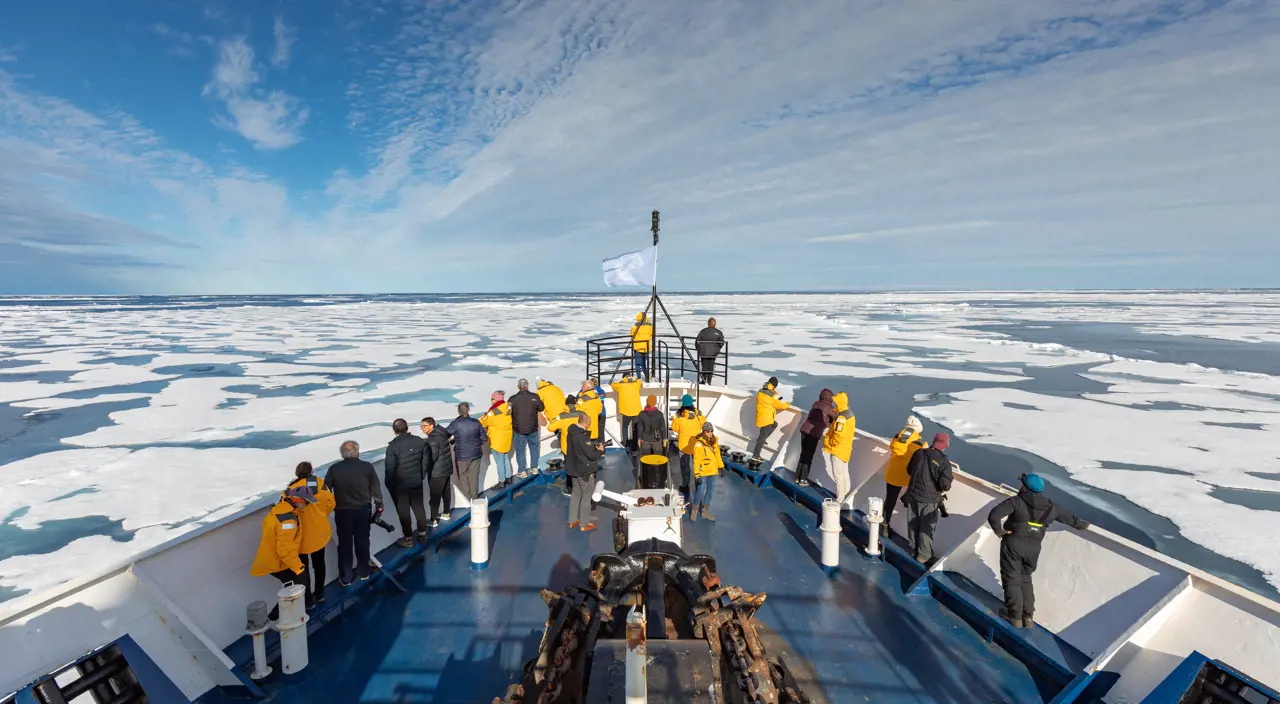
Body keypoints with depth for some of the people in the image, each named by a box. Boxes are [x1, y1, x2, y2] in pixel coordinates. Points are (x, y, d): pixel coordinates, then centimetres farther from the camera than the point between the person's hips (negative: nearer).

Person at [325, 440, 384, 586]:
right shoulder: (367, 467, -11)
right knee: (362, 541, 16)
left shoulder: (334, 469, -10)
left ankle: (345, 577, 22)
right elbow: (376, 489, -5)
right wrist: (379, 506, 7)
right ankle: (363, 572, 31)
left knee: (345, 544, 13)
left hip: (342, 512, 0)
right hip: (363, 510, 1)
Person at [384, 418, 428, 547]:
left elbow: (389, 468, -15)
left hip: (399, 485, -4)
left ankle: (408, 538, 20)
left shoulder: (392, 446, -20)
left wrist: (389, 485, 0)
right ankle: (422, 533, 30)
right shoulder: (420, 441, -7)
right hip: (416, 482, 4)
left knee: (403, 511, 10)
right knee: (419, 507, 17)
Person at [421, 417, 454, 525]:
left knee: (435, 496, 2)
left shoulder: (432, 440, -22)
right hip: (447, 468, 9)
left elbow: (431, 458, -23)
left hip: (437, 472, -9)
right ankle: (446, 513, 31)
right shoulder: (443, 433, 3)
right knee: (446, 492, 18)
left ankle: (433, 520, 10)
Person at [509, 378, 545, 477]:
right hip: (533, 428, 2)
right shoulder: (534, 397, -12)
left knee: (520, 450, 12)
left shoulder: (513, 398, -14)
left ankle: (522, 471, 16)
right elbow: (541, 408, 2)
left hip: (519, 429, -1)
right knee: (534, 447, 20)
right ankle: (534, 468, 28)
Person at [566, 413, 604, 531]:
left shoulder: (572, 432, 0)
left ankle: (572, 521, 33)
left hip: (574, 469, 9)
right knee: (586, 497, 8)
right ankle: (584, 524, 21)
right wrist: (600, 451, -7)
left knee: (576, 494, 21)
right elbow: (591, 455, -25)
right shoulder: (582, 437, -28)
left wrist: (593, 446, 0)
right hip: (585, 472, -8)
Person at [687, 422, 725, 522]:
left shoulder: (714, 441, 1)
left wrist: (721, 467, 15)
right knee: (700, 492, 0)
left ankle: (706, 511, 32)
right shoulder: (698, 443, -19)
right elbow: (696, 460, -18)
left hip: (713, 471, 6)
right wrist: (697, 475, -19)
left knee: (710, 491, 15)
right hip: (702, 472, -6)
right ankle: (694, 510, 24)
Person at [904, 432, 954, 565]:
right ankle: (923, 555, 19)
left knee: (913, 524, 17)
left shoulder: (919, 453, -3)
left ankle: (913, 550, 32)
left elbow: (909, 470, 9)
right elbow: (945, 485, -19)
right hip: (928, 499, -4)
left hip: (912, 494, 4)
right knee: (926, 527, 10)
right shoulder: (944, 462, -18)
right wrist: (950, 478, 2)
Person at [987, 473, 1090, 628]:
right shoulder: (1050, 507, 4)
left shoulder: (1016, 501, -14)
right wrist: (1081, 524, 47)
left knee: (1012, 579, 7)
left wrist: (999, 531, -8)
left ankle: (1015, 617, 9)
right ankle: (1028, 617, 20)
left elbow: (993, 516, -26)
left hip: (1013, 544, -5)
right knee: (1025, 579, 21)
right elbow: (1068, 517, 25)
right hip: (1033, 548, 5)